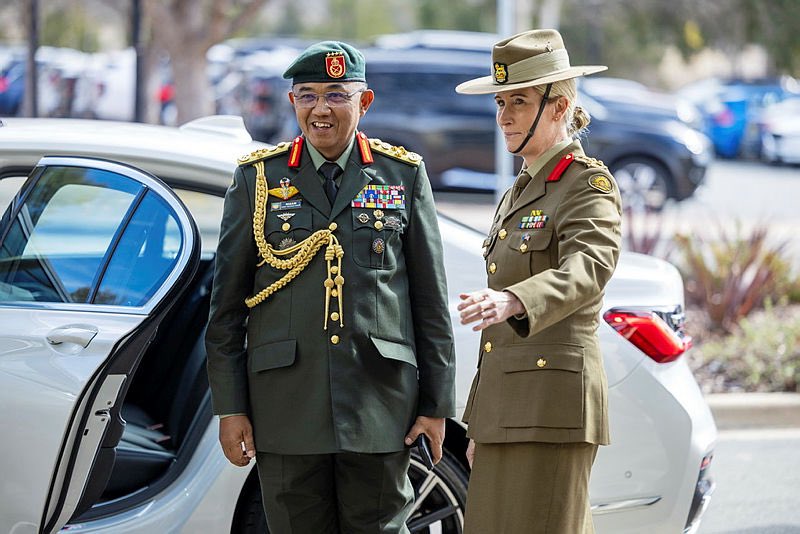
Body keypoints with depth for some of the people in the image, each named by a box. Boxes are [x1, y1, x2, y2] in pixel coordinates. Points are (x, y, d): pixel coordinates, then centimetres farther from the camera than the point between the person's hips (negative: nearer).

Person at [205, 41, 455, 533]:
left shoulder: (404, 174, 7)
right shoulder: (258, 178, 7)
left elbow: (432, 297, 8)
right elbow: (227, 301, 7)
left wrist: (438, 402, 4)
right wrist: (230, 406, 1)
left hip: (380, 400, 0)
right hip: (287, 404, 0)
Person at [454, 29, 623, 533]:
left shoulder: (589, 183, -6)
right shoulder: (520, 194, 21)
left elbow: (588, 270, -28)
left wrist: (510, 302, -46)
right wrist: (480, 428, 23)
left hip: (554, 404, -9)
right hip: (506, 408, 9)